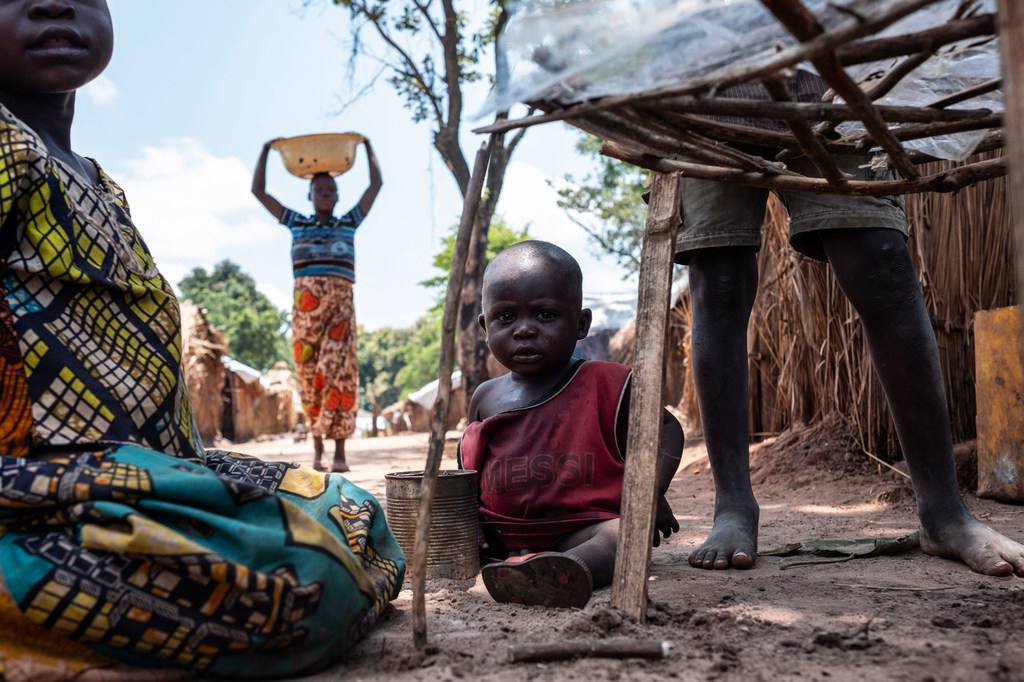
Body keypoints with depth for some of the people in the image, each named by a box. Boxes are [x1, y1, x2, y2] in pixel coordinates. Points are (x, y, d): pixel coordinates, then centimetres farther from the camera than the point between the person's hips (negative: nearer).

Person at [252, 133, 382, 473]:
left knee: (339, 370, -9)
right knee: (309, 372, -3)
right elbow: (258, 190, 23)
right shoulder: (296, 223, 19)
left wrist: (367, 144, 28)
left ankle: (339, 451, -7)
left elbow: (376, 183, 23)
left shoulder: (350, 222, 20)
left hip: (342, 302, 0)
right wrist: (266, 150, 24)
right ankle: (317, 448, 6)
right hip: (306, 302, 1)